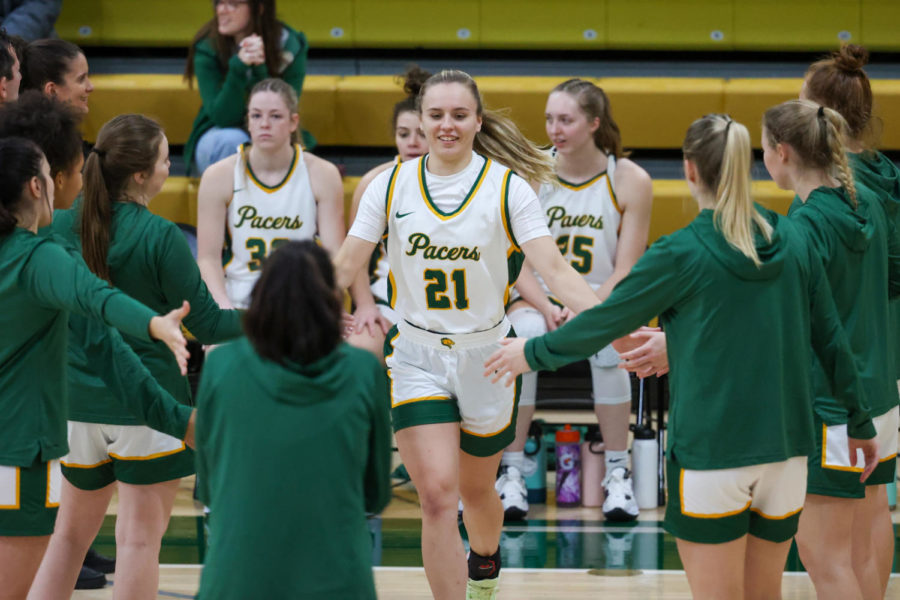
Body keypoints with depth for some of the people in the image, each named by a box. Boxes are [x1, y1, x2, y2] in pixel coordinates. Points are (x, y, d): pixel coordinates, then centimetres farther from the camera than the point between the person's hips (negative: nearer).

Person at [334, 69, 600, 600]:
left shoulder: (508, 186, -9)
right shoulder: (391, 186, -4)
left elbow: (554, 269, -16)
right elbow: (344, 269, 0)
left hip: (487, 354, 0)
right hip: (416, 355, 0)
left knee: (477, 491, 18)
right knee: (438, 496, -15)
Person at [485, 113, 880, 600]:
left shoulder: (680, 255, -11)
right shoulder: (792, 242, 3)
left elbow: (604, 324, -1)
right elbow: (831, 340, 8)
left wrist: (533, 353, 15)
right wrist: (860, 424, 19)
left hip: (711, 456, -5)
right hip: (785, 450, 5)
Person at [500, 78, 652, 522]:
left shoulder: (630, 181, -4)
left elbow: (626, 271, -6)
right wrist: (547, 308, -20)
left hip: (603, 301, -1)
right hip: (537, 299, 1)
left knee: (607, 343, -34)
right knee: (524, 337, -34)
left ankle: (617, 472, -19)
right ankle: (511, 472, -25)